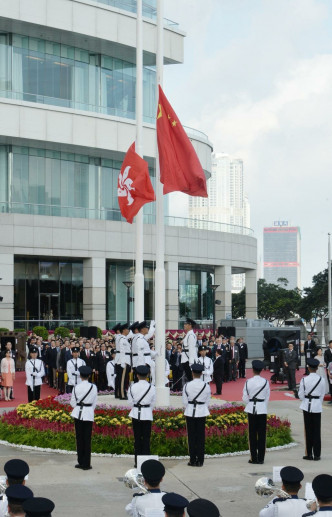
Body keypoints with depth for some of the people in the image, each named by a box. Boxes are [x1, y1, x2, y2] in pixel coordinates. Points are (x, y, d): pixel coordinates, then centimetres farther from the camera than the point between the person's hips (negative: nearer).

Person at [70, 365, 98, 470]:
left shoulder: (76, 387, -6)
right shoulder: (93, 387, -8)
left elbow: (72, 402, 2)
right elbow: (94, 402, 0)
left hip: (78, 413, 1)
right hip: (89, 414, -1)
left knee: (79, 438, 9)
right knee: (87, 439, 4)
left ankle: (81, 462, 15)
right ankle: (86, 464, 6)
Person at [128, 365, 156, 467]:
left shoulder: (132, 387, -5)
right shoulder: (152, 388, -6)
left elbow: (131, 401, 2)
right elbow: (153, 402, 3)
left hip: (136, 414, 1)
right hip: (147, 414, -1)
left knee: (137, 438, 6)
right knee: (146, 439, 4)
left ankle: (137, 462, 7)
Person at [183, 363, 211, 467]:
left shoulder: (187, 386, -8)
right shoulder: (206, 386, -5)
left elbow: (184, 401, -1)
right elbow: (207, 401, 4)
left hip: (190, 412, -1)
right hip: (202, 412, 1)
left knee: (191, 436, 5)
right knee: (201, 436, 5)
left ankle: (192, 460, 7)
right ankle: (200, 460, 7)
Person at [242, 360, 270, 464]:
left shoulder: (248, 382, -6)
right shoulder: (265, 382, -4)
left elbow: (245, 397, 0)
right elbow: (267, 397, 3)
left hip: (251, 409, 0)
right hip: (262, 409, 1)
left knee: (252, 433, 6)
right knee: (262, 434, 5)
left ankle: (254, 458, 7)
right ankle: (261, 458, 6)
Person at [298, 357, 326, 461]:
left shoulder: (304, 380, -9)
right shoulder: (321, 380, -5)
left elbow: (301, 394, -3)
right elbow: (322, 394, 3)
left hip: (307, 406, -1)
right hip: (317, 406, 1)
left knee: (308, 430, 6)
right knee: (317, 430, 5)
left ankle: (309, 454, 10)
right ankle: (317, 455, 7)